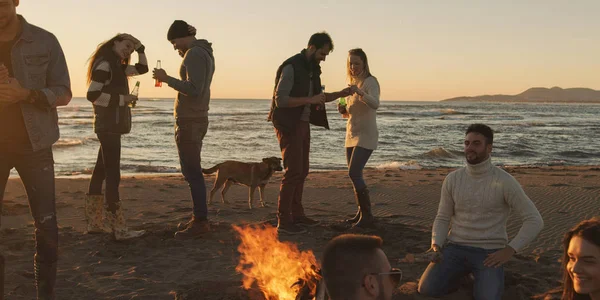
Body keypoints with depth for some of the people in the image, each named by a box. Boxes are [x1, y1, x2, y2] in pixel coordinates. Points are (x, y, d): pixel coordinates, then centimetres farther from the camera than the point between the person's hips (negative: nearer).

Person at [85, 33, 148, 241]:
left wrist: (139, 47, 11)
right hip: (108, 125, -10)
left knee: (101, 172, 11)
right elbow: (92, 94, -21)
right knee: (112, 176, -12)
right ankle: (119, 230, -12)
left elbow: (142, 68, 24)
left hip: (112, 125, 10)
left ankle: (94, 223, 18)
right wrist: (123, 98, -17)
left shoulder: (116, 66, 16)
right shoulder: (104, 64, -12)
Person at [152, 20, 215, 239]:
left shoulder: (194, 54, -14)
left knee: (192, 172, -8)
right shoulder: (205, 52, 15)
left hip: (189, 121, -10)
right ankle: (199, 218, 20)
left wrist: (166, 79, -19)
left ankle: (201, 221, -6)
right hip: (197, 119, 10)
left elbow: (193, 89, -24)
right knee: (193, 172, 14)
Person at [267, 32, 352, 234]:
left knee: (302, 171, 13)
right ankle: (283, 221, -7)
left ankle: (296, 214, 22)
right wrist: (310, 100, -25)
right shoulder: (291, 67, -17)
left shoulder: (313, 69, 10)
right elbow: (280, 100, -23)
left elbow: (318, 97, 21)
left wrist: (339, 94, 5)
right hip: (288, 125, -9)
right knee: (293, 171, -12)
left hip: (303, 124, 9)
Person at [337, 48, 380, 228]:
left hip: (365, 135, -9)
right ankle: (362, 213, 22)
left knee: (354, 173, -17)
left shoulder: (370, 82, -10)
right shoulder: (352, 82, 15)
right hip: (352, 135, 9)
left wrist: (360, 92, -46)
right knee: (354, 175, 11)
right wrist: (343, 110, -1)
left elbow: (375, 104, -29)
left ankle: (367, 216, -10)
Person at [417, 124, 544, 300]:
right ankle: (459, 273, 13)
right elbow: (442, 218, 9)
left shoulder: (505, 182, -11)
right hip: (456, 248, 3)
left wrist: (509, 251, -18)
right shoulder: (452, 179, 1)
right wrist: (436, 247, -10)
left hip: (489, 252, -3)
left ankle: (484, 277, 8)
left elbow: (535, 221, -9)